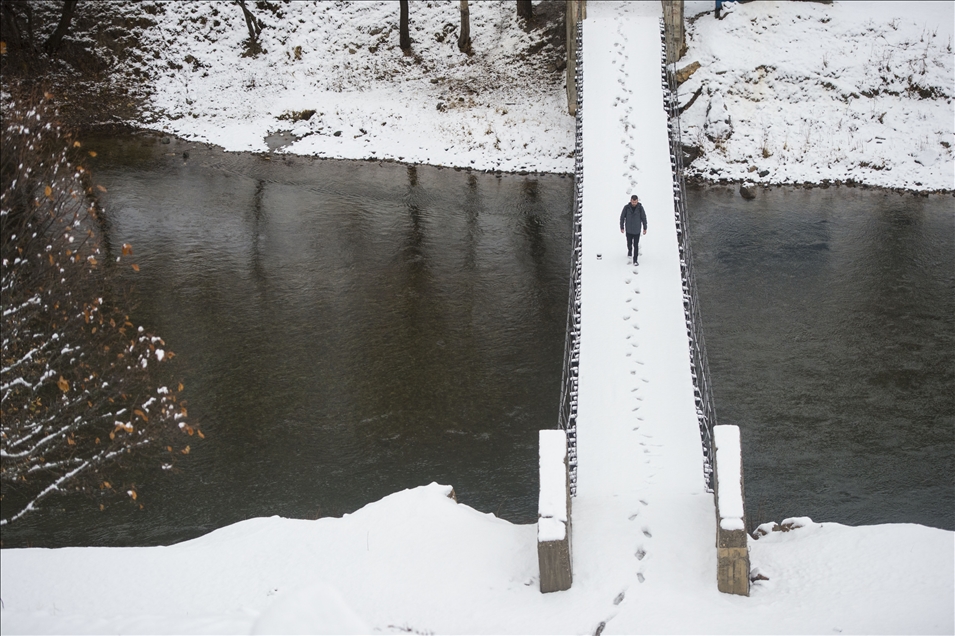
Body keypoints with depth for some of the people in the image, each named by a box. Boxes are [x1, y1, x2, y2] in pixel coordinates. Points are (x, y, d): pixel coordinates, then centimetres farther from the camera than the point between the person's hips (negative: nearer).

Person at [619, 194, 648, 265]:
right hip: (629, 230, 1)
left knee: (636, 246, 1)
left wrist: (645, 228, 3)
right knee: (629, 244, 13)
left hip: (637, 230, -1)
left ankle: (635, 260, 11)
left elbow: (644, 218, -2)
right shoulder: (626, 207, -13)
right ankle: (629, 250, 47)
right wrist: (622, 227, 1)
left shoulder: (640, 208, -12)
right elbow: (622, 217, -3)